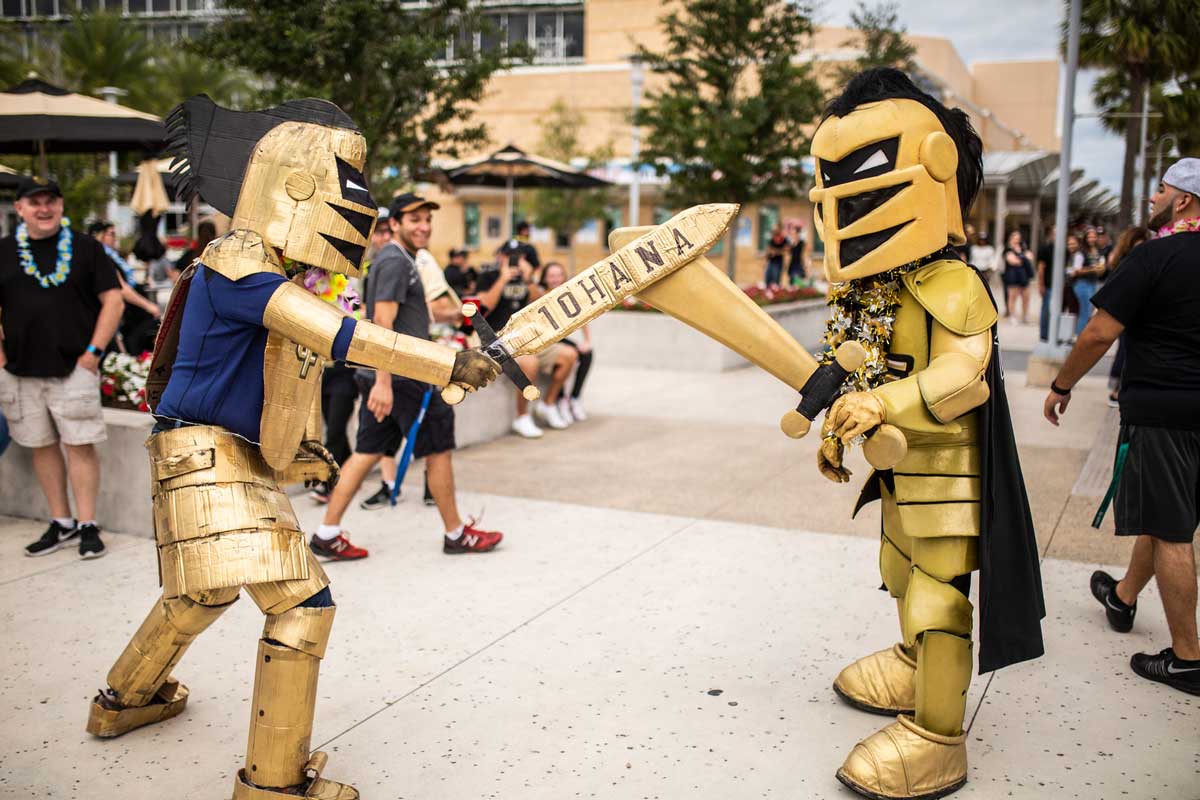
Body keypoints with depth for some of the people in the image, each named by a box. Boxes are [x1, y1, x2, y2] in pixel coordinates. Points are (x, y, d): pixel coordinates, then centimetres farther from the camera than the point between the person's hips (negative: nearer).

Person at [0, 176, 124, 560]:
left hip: (74, 367, -3)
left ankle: (87, 525, 4)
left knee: (80, 444, -4)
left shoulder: (86, 248, 2)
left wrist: (94, 350, -7)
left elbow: (113, 301, 0)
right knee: (42, 446, 9)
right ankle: (61, 523, 19)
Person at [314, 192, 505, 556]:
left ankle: (327, 535, 9)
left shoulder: (398, 259, 19)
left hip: (379, 375, 10)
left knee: (368, 451, 9)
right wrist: (383, 382, -27)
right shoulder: (396, 261, -13)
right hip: (401, 376, -10)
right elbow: (383, 323, -21)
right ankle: (456, 534, 15)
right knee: (438, 450, 3)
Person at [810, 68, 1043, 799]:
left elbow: (962, 374, -37)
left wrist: (883, 404, -46)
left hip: (947, 467, -10)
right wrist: (836, 431, 14)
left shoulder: (950, 284, -25)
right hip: (899, 466, 10)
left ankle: (937, 740, 9)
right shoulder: (868, 290, 5)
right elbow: (854, 374, 15)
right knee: (903, 571, 27)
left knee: (937, 595, -3)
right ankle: (916, 669, 50)